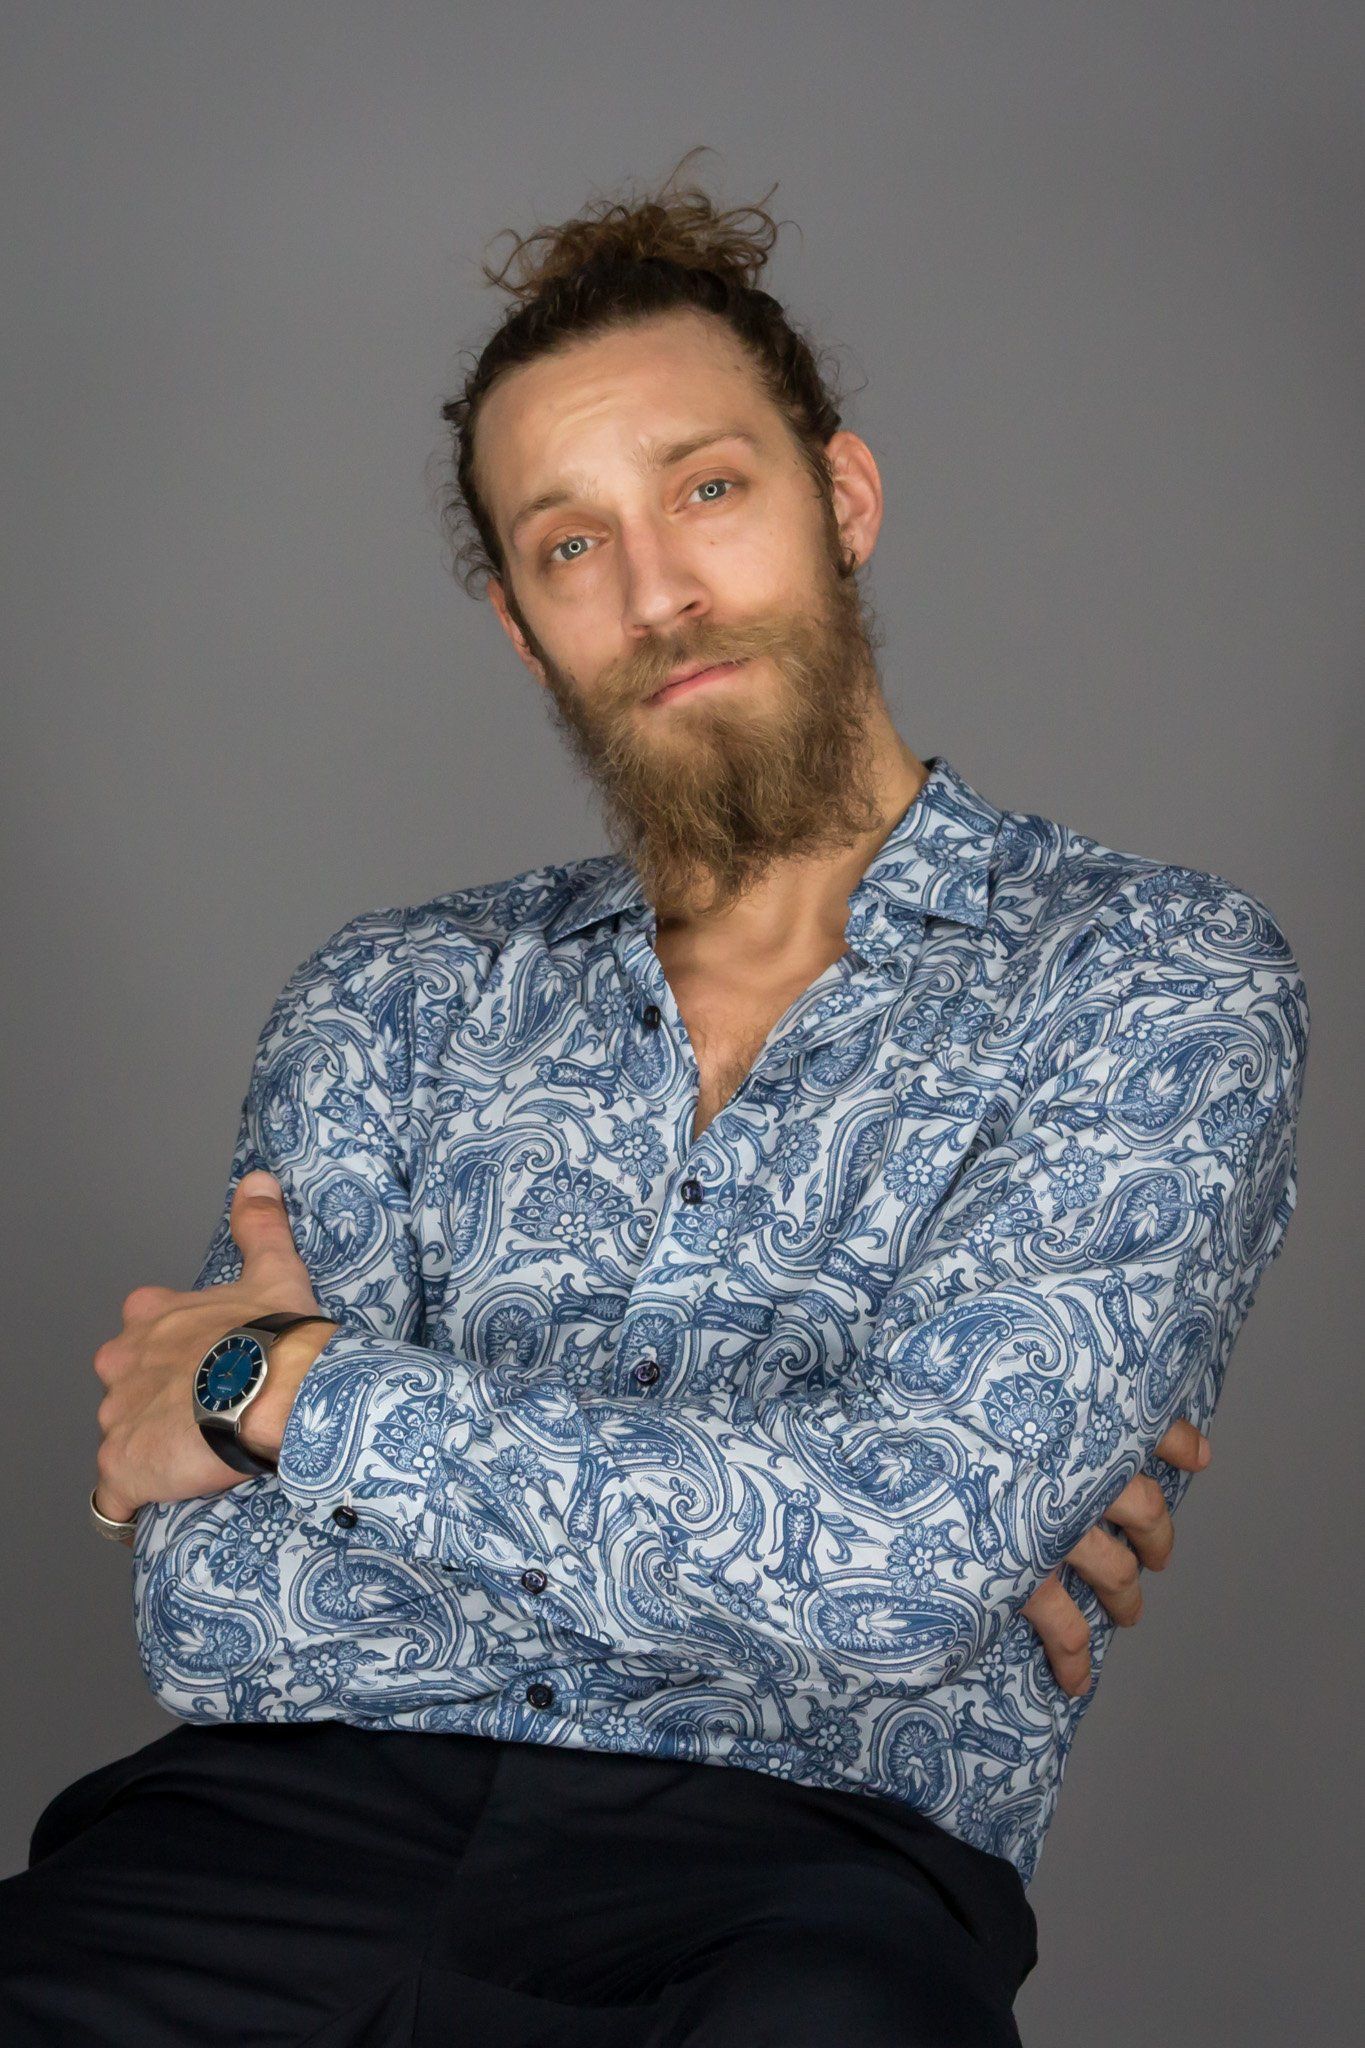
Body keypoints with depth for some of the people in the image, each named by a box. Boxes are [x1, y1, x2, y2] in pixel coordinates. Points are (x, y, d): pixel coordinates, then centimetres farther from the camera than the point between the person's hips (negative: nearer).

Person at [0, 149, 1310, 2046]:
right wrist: (815, 1509, -7)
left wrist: (288, 1385, -5)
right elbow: (219, 1622, 1)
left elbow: (910, 1554, -13)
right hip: (322, 1810, 2)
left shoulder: (1161, 975, 4)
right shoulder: (391, 1000, 14)